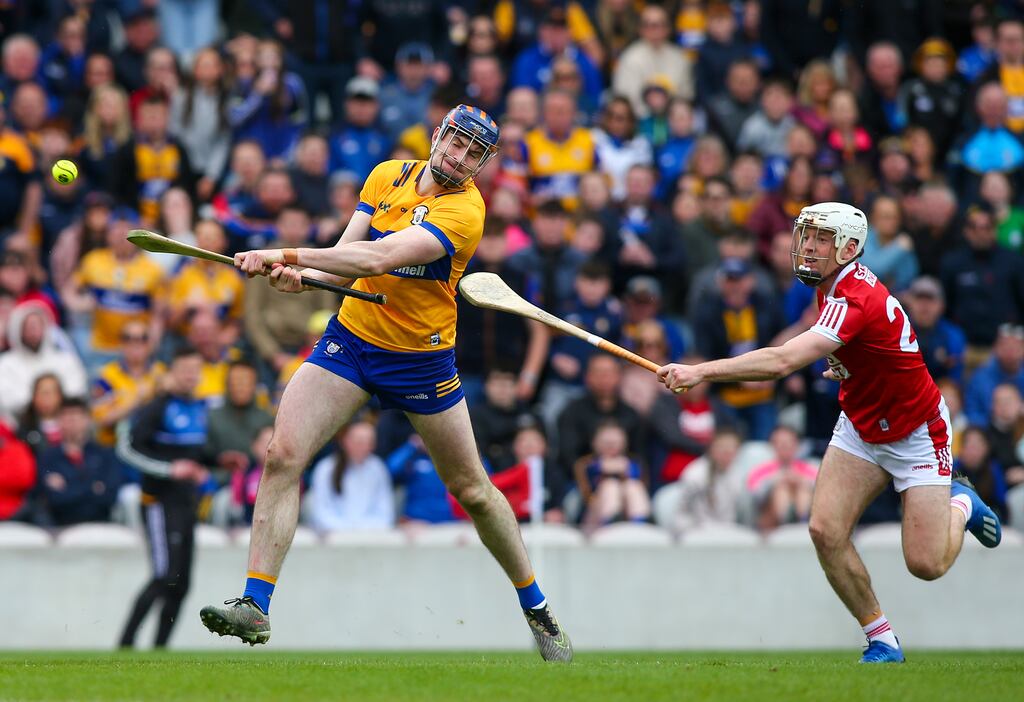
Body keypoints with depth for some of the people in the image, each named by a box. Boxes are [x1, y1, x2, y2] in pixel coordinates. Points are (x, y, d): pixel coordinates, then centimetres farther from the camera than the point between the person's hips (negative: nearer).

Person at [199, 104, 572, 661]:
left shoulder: (465, 210, -20)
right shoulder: (388, 175, 0)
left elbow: (379, 258, -32)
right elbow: (347, 253, -5)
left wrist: (289, 254, -37)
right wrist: (301, 274, -27)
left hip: (421, 359, -4)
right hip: (351, 337, 4)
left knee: (472, 490, 7)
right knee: (282, 456, -15)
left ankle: (535, 608, 27)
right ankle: (254, 604, -15)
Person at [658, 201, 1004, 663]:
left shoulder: (854, 300, -34)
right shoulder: (832, 285, -5)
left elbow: (782, 362, -47)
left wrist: (701, 372, -50)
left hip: (915, 433, -8)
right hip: (859, 429, 8)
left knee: (926, 564, -8)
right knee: (826, 530, -14)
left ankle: (960, 505, 26)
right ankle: (882, 640, 0)